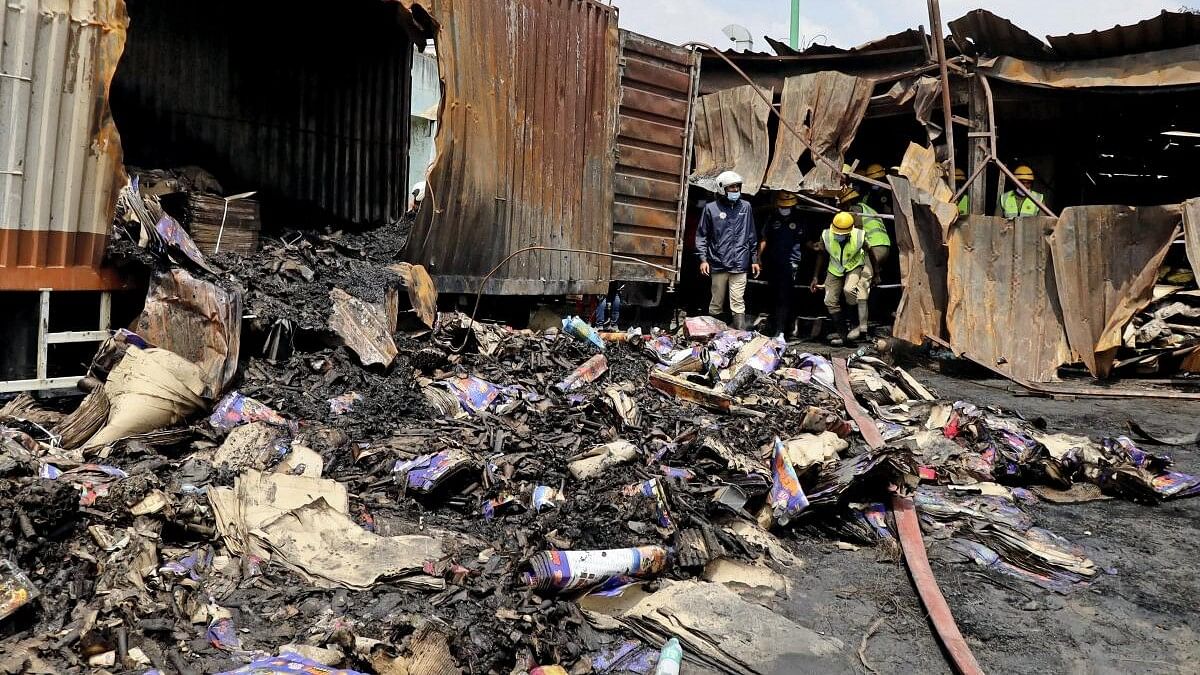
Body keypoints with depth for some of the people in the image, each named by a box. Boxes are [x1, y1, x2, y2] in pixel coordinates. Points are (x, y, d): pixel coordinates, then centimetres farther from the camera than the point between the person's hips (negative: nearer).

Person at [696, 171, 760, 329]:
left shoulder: (746, 207, 8)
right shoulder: (711, 208, 1)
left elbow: (752, 236, 14)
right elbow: (702, 236, 5)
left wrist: (754, 259, 14)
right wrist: (703, 259, -3)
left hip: (739, 264, 1)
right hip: (718, 263, -1)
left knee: (738, 304, -3)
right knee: (716, 303, 8)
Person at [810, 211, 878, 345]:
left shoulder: (859, 237, -28)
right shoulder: (826, 236, -23)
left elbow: (869, 252, -8)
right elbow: (822, 256, -5)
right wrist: (815, 277, -3)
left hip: (855, 267, -3)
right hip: (835, 270, 3)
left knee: (849, 290, -29)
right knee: (830, 301, -2)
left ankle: (861, 325, -14)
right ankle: (837, 333, 11)